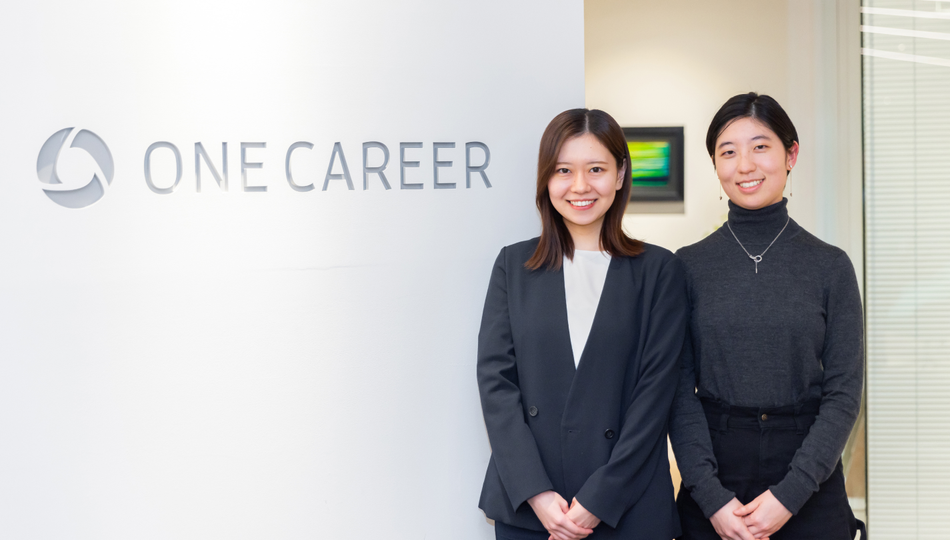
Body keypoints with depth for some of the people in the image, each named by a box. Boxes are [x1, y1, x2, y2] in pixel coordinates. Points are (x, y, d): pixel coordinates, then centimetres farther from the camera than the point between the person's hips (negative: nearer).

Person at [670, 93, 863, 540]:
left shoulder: (831, 266, 0)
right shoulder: (688, 266, 0)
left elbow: (844, 391, -3)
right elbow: (680, 390, -2)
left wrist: (790, 494, -12)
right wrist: (712, 497, -12)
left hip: (809, 486, 0)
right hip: (712, 482, 0)